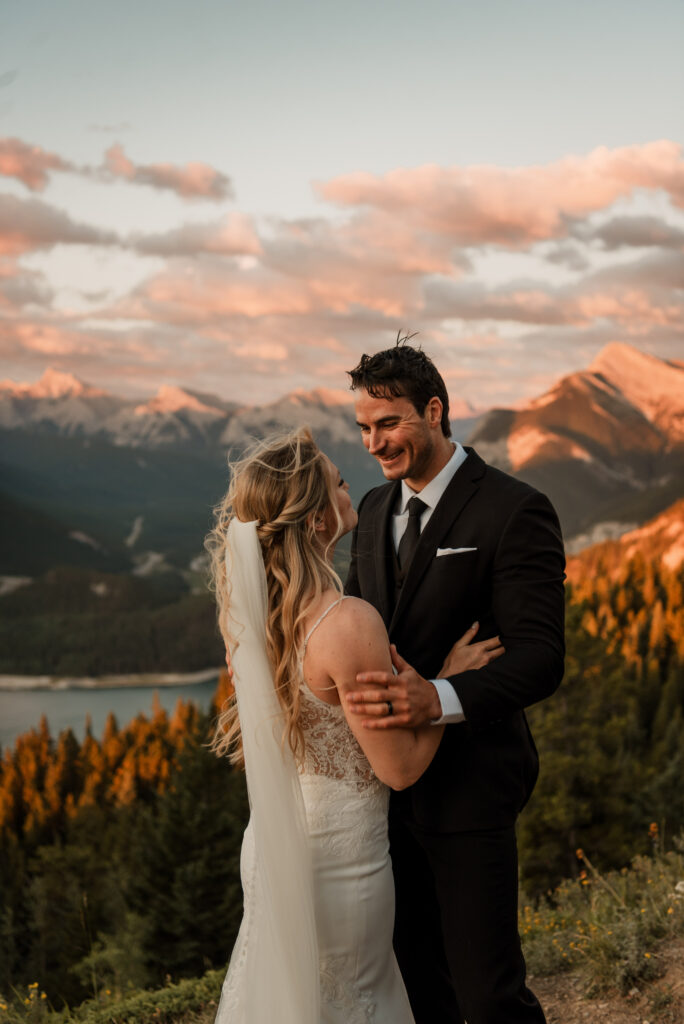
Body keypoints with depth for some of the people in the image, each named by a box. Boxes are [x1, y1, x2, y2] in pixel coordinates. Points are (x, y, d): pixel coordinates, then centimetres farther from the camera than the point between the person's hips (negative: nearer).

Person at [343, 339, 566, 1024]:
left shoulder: (514, 512, -14)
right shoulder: (375, 508, 10)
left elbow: (539, 658, -21)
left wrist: (439, 699, -38)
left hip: (468, 787, -7)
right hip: (388, 784, 7)